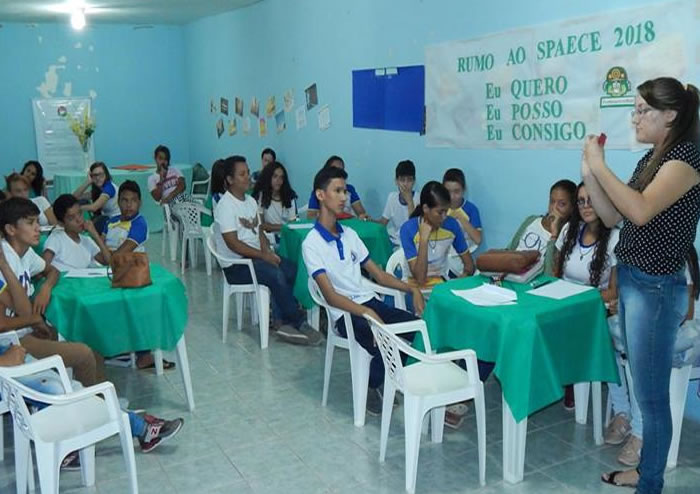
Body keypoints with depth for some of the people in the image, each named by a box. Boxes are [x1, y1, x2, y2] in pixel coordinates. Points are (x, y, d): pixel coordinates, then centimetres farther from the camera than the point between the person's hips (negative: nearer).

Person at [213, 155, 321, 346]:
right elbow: (233, 244, -19)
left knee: (294, 270, -12)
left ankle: (288, 322, -8)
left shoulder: (251, 201, 13)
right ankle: (299, 323, -16)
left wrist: (267, 251, -4)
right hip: (236, 265, -8)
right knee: (276, 275, -29)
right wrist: (263, 255, -19)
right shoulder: (225, 206, -14)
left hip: (255, 256, 8)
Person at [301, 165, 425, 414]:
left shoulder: (350, 234, 13)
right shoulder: (312, 244, -9)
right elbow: (330, 295, -17)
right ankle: (371, 386, 2)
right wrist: (367, 313, -30)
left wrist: (411, 289, 2)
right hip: (345, 313, -6)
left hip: (370, 301, 7)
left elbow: (378, 274, 16)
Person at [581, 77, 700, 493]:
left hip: (656, 288, -9)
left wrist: (600, 165, -18)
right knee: (643, 388, 17)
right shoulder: (652, 158, 12)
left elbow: (641, 211, -26)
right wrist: (589, 173, 1)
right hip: (631, 281, 9)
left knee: (652, 394, 0)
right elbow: (613, 217, 12)